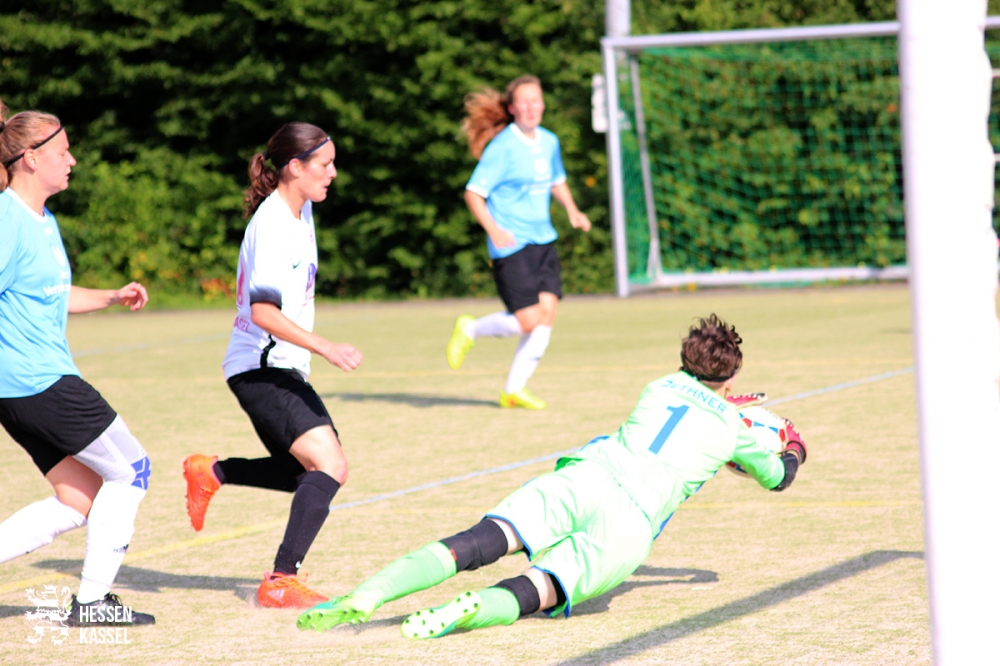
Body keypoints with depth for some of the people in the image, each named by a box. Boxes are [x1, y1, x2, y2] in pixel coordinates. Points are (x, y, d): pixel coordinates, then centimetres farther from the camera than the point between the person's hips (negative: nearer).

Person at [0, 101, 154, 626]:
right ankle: (91, 600, 4)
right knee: (130, 470, -1)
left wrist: (112, 297, 20)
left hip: (44, 380, 10)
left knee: (78, 501, 8)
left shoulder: (44, 221, 16)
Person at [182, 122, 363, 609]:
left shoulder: (300, 212, 12)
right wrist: (325, 348, -31)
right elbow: (263, 310, -26)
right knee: (330, 466, -21)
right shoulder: (273, 223, -18)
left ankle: (211, 473, 25)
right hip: (261, 368, -10)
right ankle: (281, 583, -20)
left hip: (281, 368, 10)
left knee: (315, 472, 15)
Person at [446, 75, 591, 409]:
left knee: (547, 313, -3)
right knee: (529, 319, -11)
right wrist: (493, 229, -24)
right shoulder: (502, 147, -12)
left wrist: (571, 210, 11)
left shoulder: (549, 142, 9)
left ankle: (514, 390, 9)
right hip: (511, 244, -7)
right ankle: (470, 330, 17)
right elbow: (473, 193, -11)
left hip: (543, 240, 7)